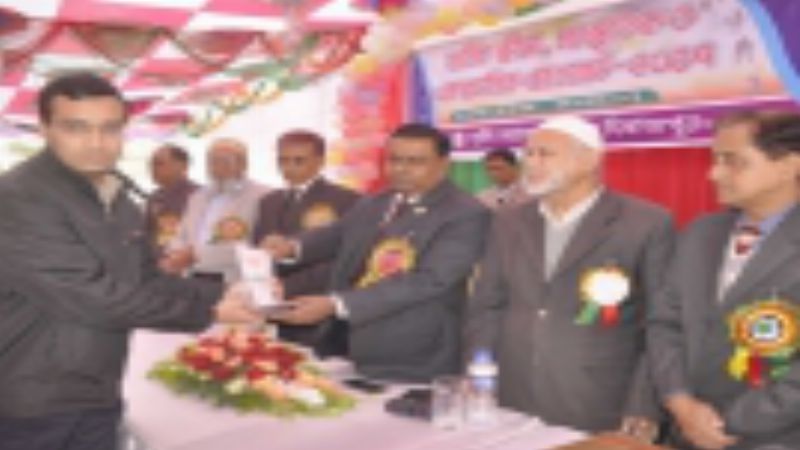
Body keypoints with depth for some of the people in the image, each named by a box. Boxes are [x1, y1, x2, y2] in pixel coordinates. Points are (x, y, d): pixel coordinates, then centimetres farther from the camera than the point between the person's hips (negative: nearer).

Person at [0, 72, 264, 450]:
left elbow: (145, 281, 11)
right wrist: (208, 310, -17)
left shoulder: (119, 201, 8)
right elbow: (93, 298, -23)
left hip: (97, 400, 8)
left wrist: (222, 295, -4)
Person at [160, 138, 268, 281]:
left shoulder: (261, 196, -7)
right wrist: (178, 257, -2)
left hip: (234, 282, -6)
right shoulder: (198, 197, 19)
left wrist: (197, 254, -12)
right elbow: (181, 239, 21)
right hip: (194, 281, 6)